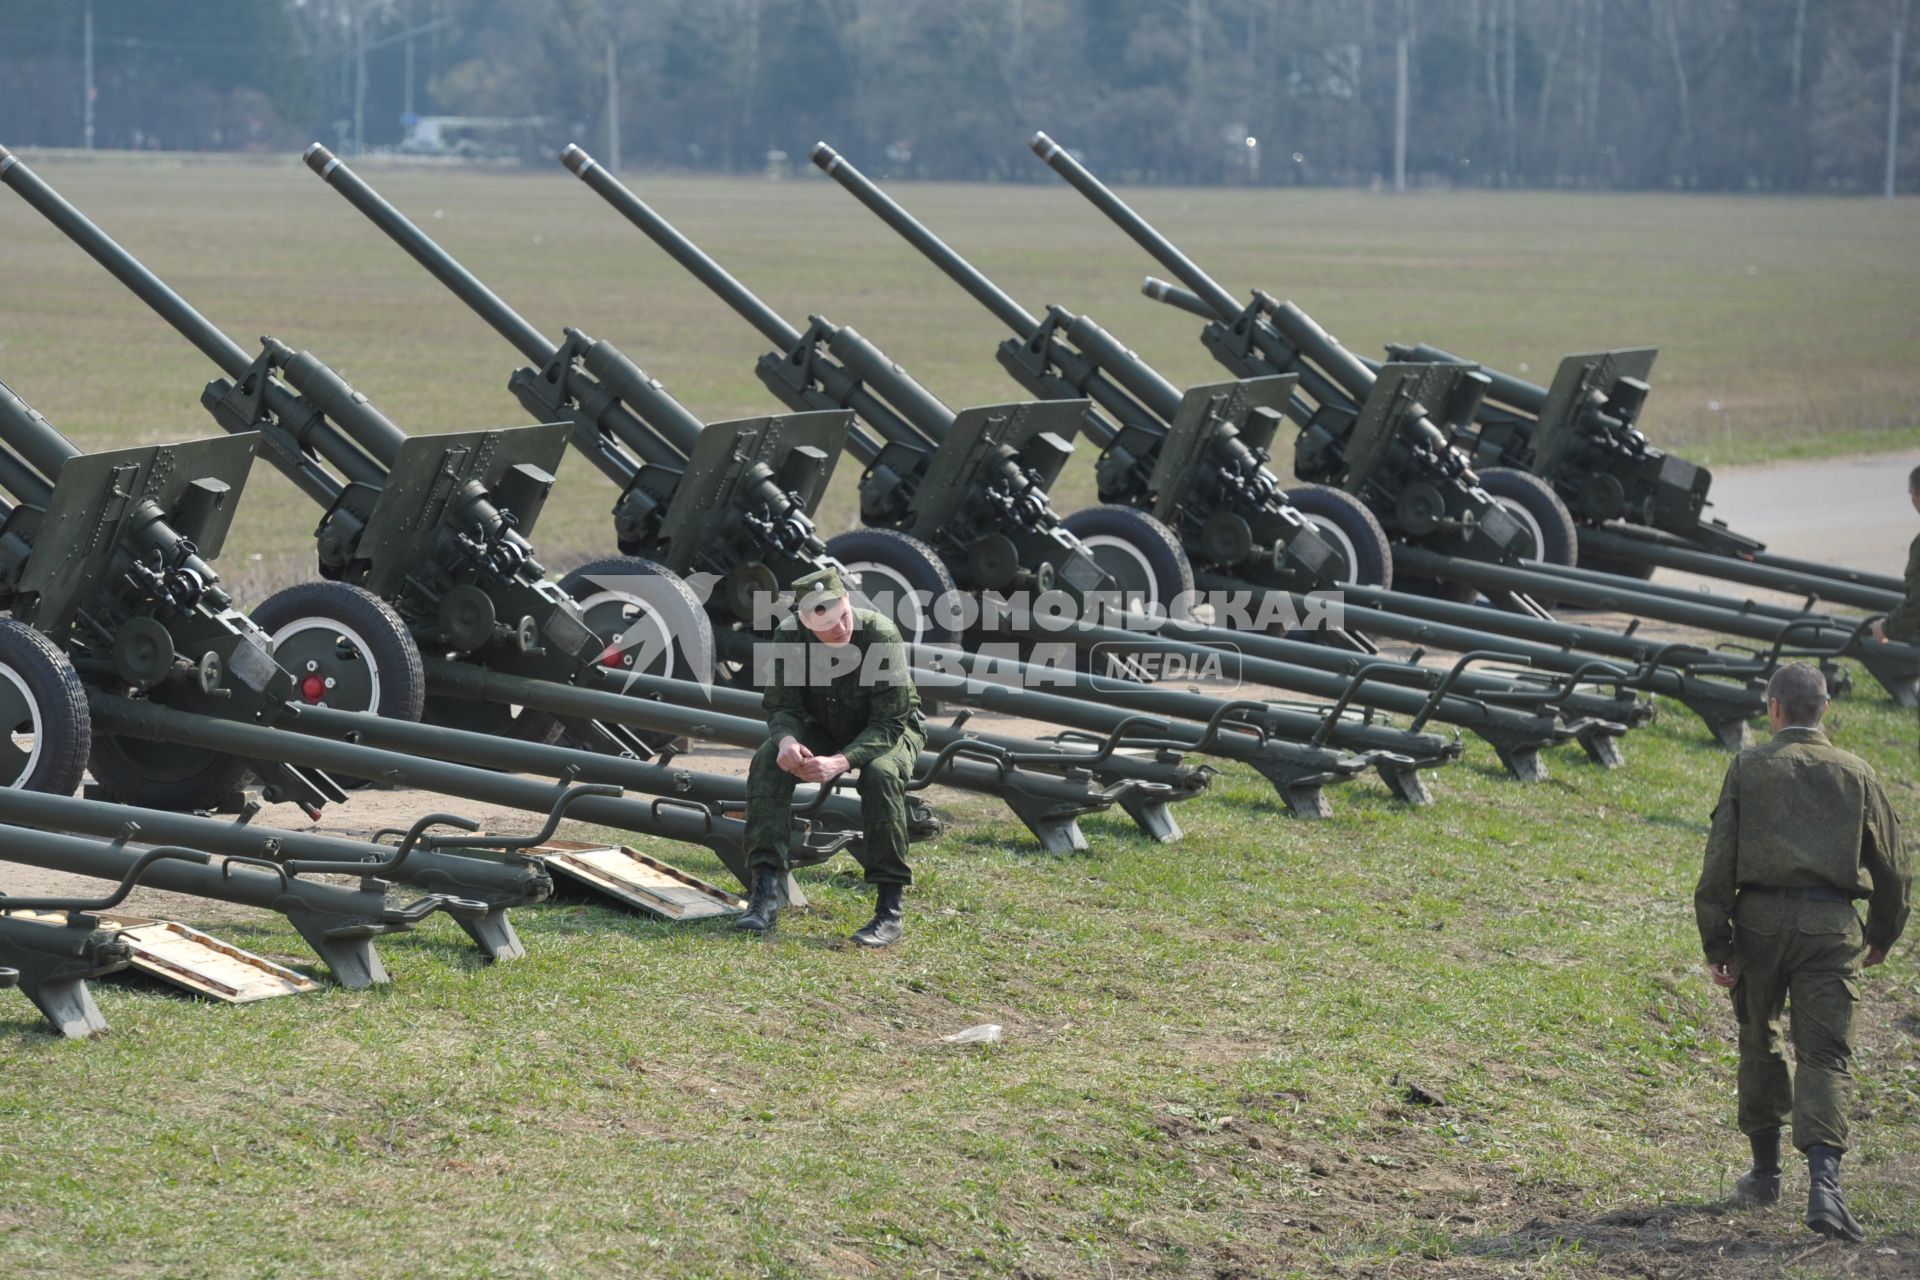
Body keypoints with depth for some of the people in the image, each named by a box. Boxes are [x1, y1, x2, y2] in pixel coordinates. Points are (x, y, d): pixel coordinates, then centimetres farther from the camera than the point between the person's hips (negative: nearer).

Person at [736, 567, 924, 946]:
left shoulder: (882, 637, -31)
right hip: (825, 729, 4)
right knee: (767, 762, -25)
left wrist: (840, 762, -44)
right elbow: (782, 705, -11)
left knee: (881, 775, -37)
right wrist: (786, 740, -36)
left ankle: (889, 910, -30)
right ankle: (766, 892, -24)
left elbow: (888, 726, -29)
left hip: (890, 731, -3)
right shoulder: (790, 637, -20)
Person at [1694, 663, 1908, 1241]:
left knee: (1759, 1042, 19)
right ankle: (1824, 1185, -21)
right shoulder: (1855, 774, 7)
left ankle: (1766, 1171, 27)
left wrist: (1715, 944, -1)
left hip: (1760, 917, 0)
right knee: (1825, 1056, -3)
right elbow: (1892, 866, 11)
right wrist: (1883, 934, 26)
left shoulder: (1749, 767, 3)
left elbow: (1719, 860, -3)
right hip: (1830, 925, 0)